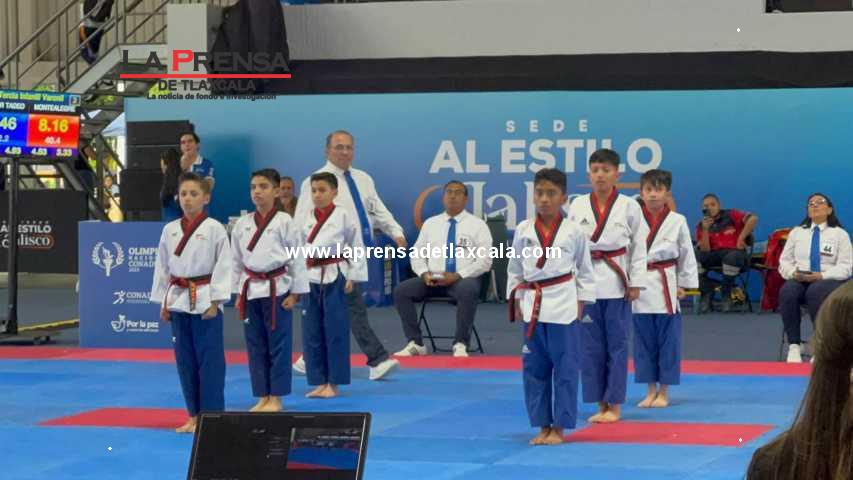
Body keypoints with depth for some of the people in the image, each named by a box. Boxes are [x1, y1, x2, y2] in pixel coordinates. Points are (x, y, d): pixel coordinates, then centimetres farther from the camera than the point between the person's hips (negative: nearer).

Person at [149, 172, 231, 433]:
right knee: (185, 360, 10)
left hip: (204, 301, -5)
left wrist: (214, 302, -12)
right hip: (178, 300, 5)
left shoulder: (214, 229, -6)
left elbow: (223, 266, -8)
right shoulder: (170, 230, 7)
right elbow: (162, 267, 12)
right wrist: (163, 303, 9)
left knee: (209, 360, -3)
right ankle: (194, 416, 18)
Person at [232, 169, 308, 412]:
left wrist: (295, 293, -7)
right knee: (255, 345, 8)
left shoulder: (284, 222, -7)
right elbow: (237, 261, 12)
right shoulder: (242, 224, 5)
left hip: (277, 288, -4)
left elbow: (297, 259, -5)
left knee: (278, 344, 0)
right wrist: (238, 293, 9)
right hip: (251, 289, 4)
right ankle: (262, 397, 17)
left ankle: (276, 398, 8)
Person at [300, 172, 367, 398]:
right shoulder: (307, 219, 8)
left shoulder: (344, 216, -4)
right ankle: (319, 382, 16)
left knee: (335, 330, 0)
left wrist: (352, 276, -6)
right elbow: (299, 250, 12)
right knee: (312, 331, 6)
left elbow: (356, 247, -3)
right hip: (311, 278, 5)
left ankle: (333, 384, 8)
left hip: (335, 276, -5)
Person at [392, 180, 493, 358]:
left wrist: (457, 276, -16)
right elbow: (417, 254, 16)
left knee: (468, 291, -39)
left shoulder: (477, 225, 5)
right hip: (431, 279, 4)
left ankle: (460, 345, -29)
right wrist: (424, 273, -7)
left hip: (463, 279, -4)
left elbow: (485, 260, -3)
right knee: (401, 291, -20)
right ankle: (415, 343, -14)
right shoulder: (430, 223, 17)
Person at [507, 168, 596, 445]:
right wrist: (516, 302, 6)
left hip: (564, 306, -3)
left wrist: (581, 303, 0)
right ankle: (543, 426, 16)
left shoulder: (573, 232, -2)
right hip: (533, 306, 3)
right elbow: (515, 269, 11)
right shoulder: (523, 231, 3)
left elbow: (585, 271, 5)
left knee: (565, 368, -1)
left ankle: (559, 427, 8)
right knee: (534, 368, 7)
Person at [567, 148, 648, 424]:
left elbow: (638, 246, 1)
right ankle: (600, 405, 15)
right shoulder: (578, 206, 3)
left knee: (617, 344, 2)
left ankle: (614, 405, 9)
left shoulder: (629, 206, -2)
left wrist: (635, 284, -3)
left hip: (616, 282, -2)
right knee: (592, 345, 6)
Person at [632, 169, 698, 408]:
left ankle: (663, 392, 12)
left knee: (668, 341, 2)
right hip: (640, 287, 1)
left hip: (666, 286, -1)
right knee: (644, 341, 7)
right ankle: (650, 390, 17)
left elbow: (686, 254, 4)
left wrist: (684, 285, 2)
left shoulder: (677, 221, -1)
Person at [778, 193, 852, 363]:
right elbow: (784, 261, 15)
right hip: (799, 279, 3)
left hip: (830, 281, -2)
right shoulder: (796, 232, 18)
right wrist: (793, 272, -10)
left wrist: (822, 275, -18)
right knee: (787, 291, -35)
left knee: (815, 292, -40)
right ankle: (794, 346, -35)